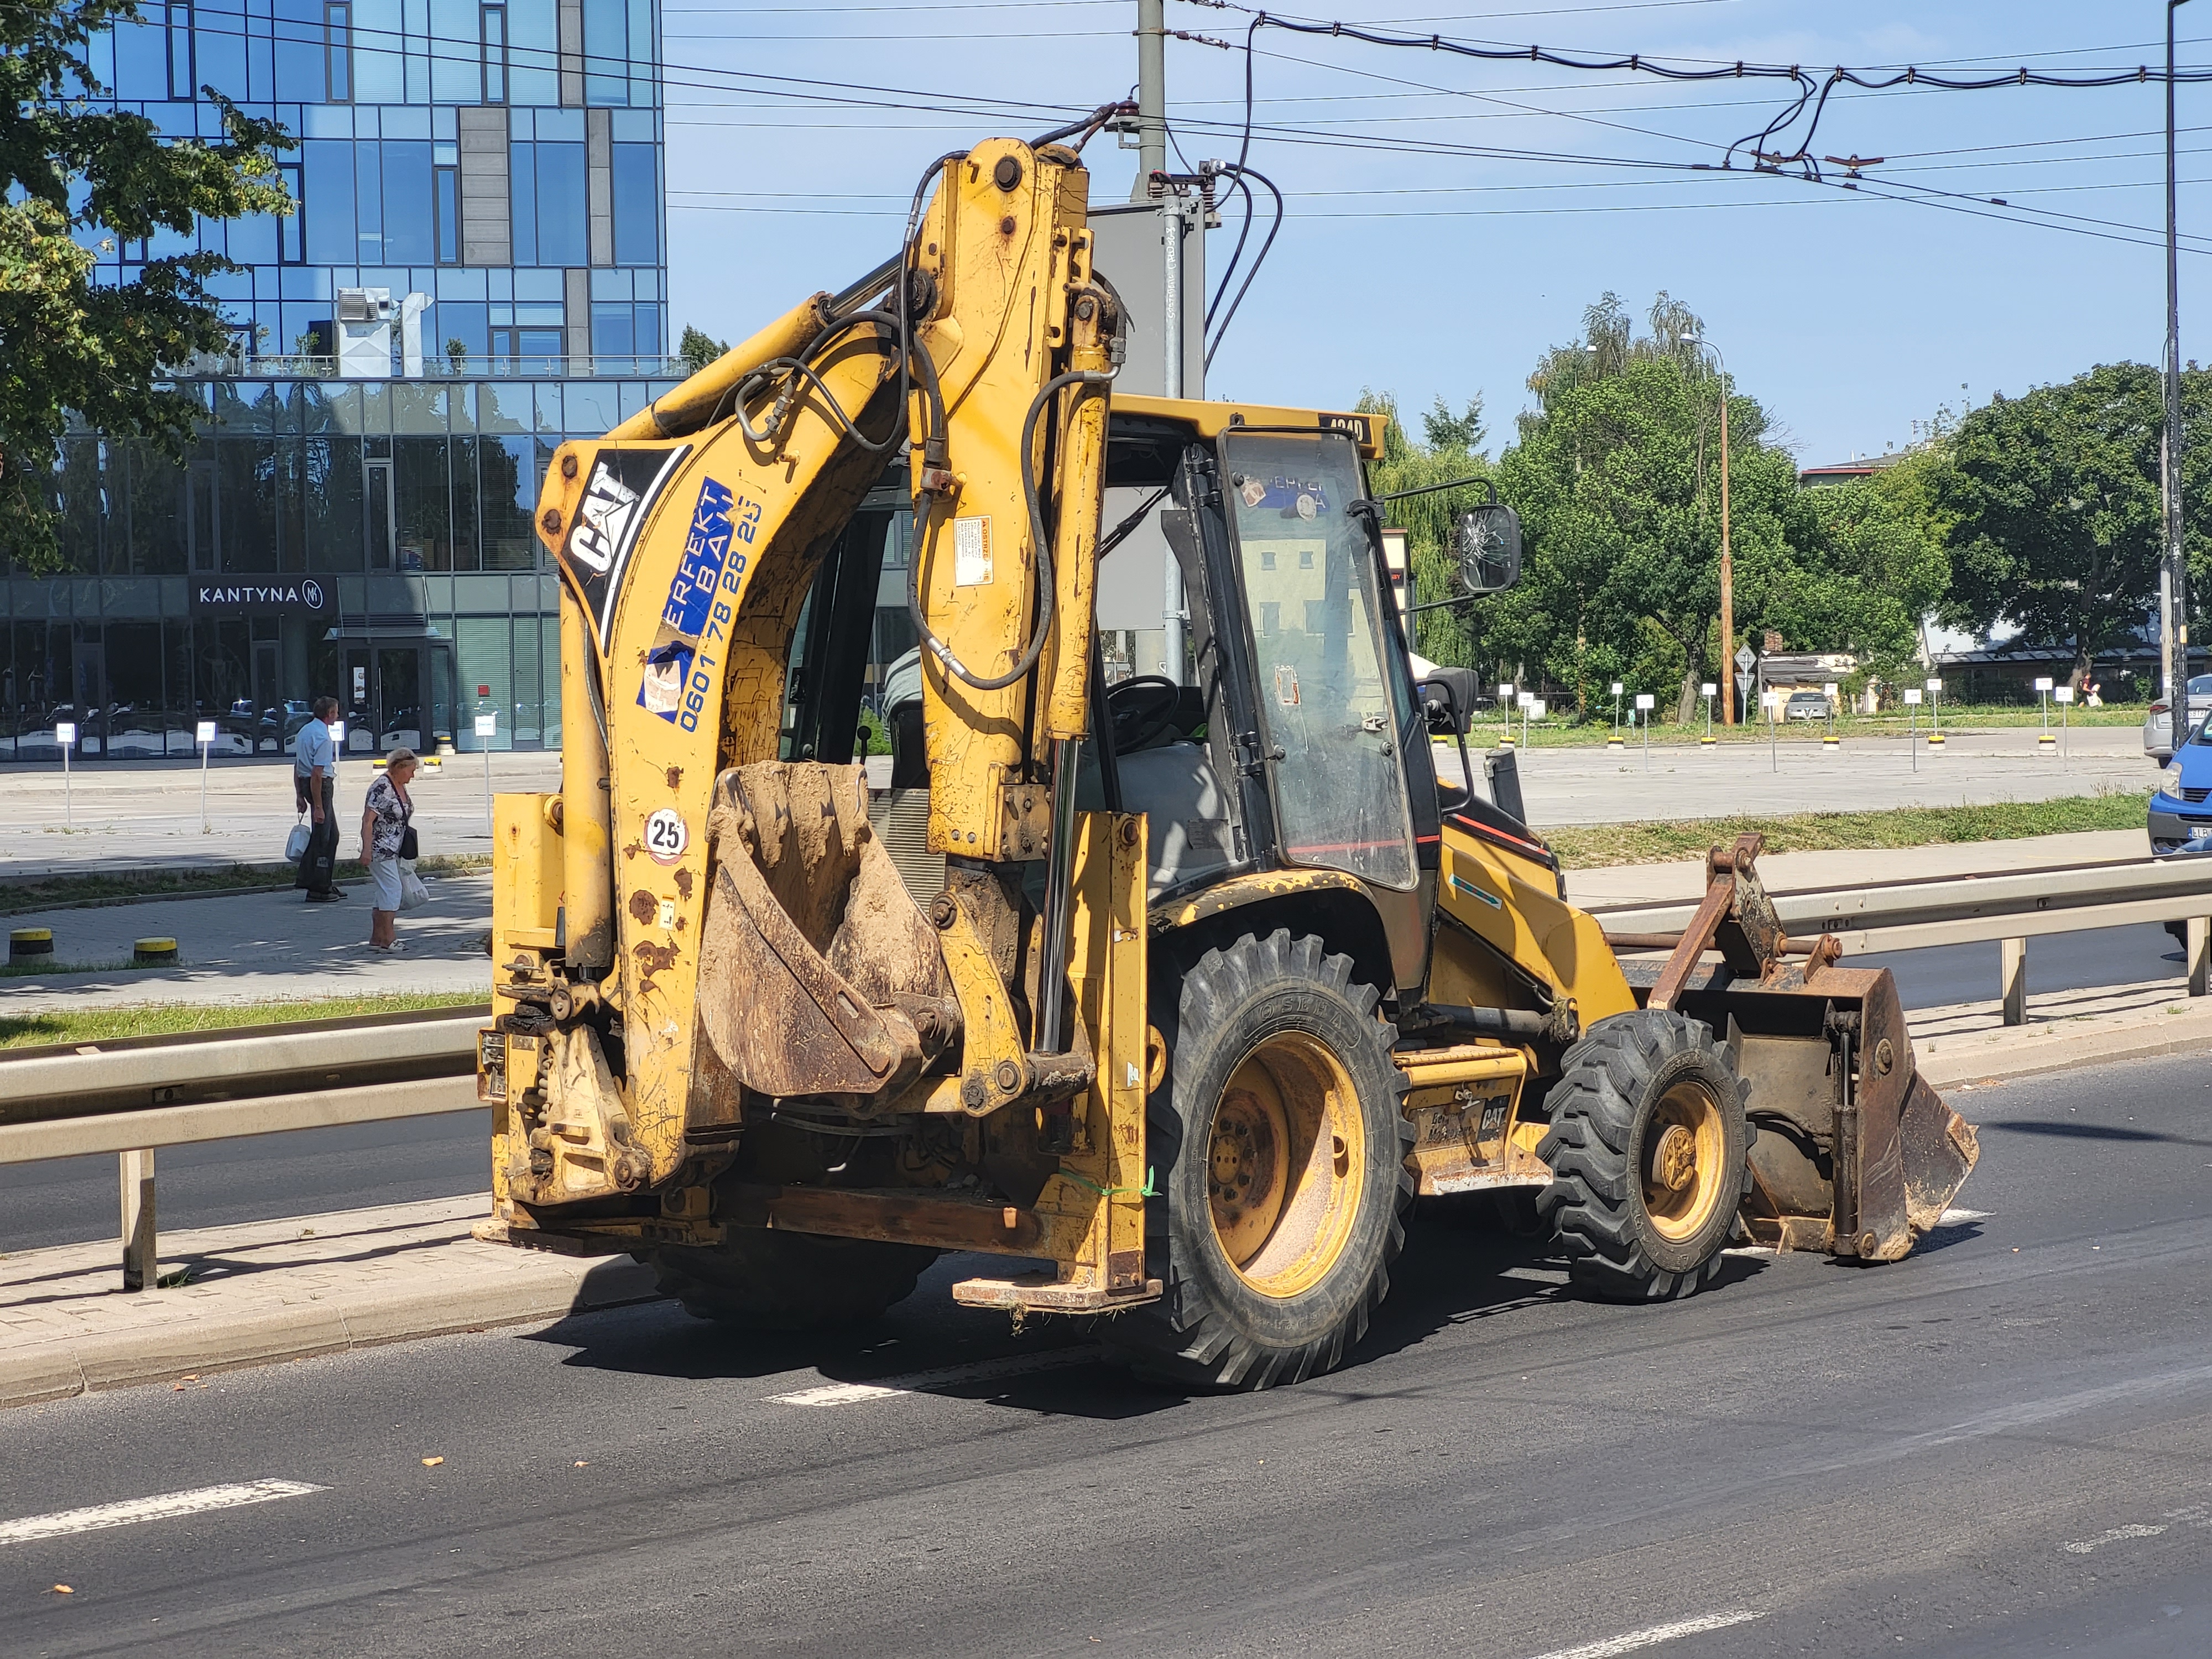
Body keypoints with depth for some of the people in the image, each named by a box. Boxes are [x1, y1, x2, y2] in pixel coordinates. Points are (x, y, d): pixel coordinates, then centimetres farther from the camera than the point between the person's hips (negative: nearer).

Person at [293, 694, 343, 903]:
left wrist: (300, 796, 21)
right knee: (323, 837, -3)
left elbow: (297, 767, 18)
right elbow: (317, 773, -23)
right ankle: (318, 889, 1)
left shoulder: (304, 731, 13)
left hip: (305, 783, 10)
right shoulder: (323, 737, -17)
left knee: (331, 834, 17)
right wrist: (318, 806, -22)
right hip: (322, 785, -10)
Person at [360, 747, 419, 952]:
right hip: (380, 849, -9)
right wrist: (366, 850, -25)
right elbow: (368, 821, -20)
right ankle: (387, 939, -9)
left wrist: (406, 850, 27)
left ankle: (377, 939, 12)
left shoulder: (400, 787, 12)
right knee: (391, 890, -11)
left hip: (394, 850, 9)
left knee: (382, 894, 9)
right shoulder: (382, 788, -17)